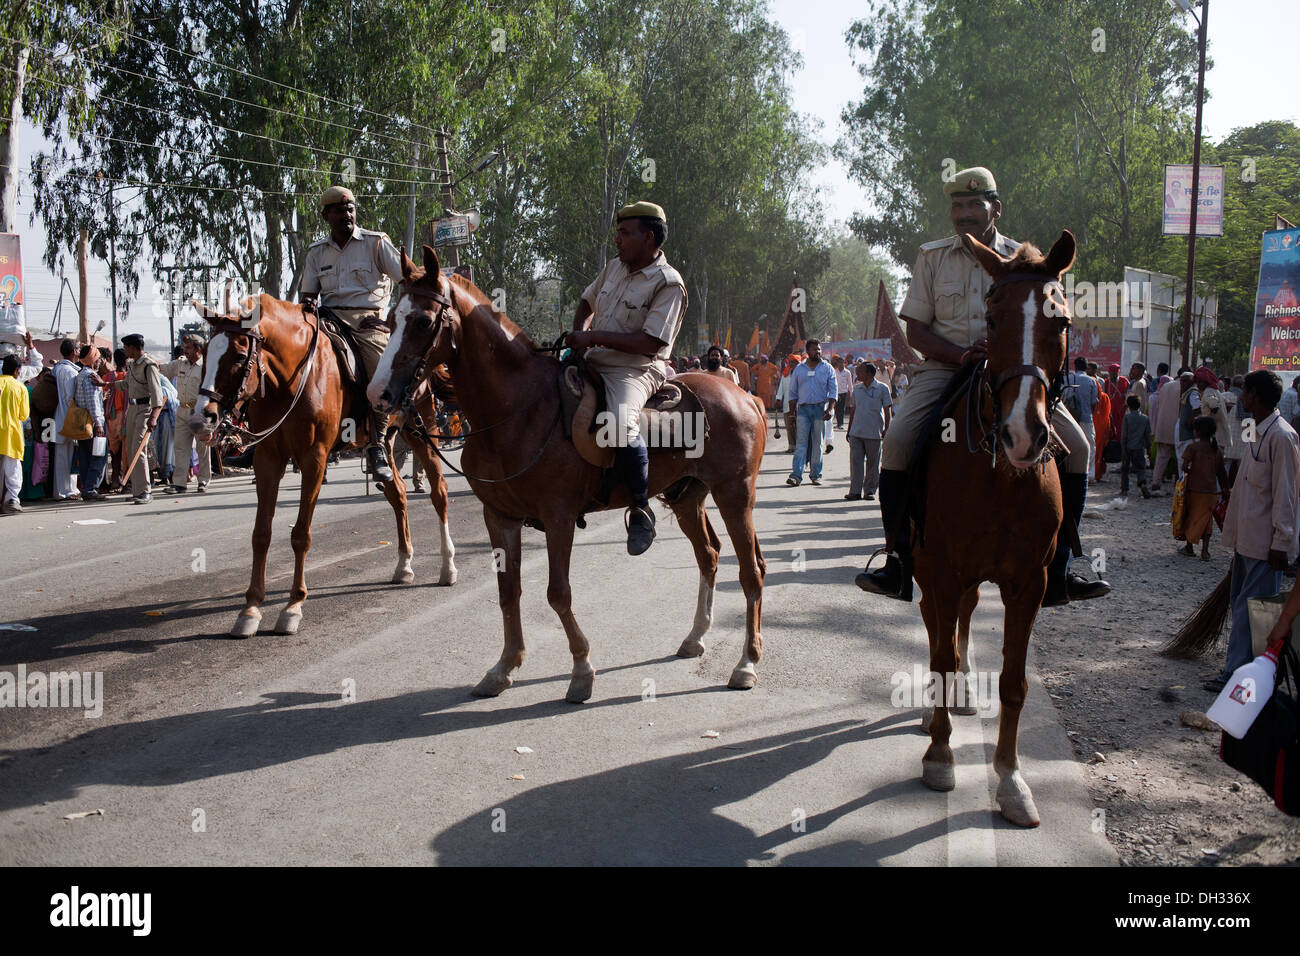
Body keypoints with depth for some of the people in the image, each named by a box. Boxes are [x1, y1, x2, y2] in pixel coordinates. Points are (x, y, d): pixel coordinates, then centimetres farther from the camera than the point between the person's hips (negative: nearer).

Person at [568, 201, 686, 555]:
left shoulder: (668, 283, -12)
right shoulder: (614, 268, 12)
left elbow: (650, 342, -21)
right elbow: (587, 302, 30)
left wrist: (594, 337, -20)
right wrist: (579, 332, 8)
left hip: (635, 370, -9)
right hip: (594, 363, 9)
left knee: (621, 423, -36)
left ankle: (640, 509, -16)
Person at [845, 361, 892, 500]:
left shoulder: (882, 388, -2)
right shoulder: (857, 388, 10)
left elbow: (887, 411, 1)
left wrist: (886, 430, -4)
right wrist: (849, 430, 15)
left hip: (874, 433, -3)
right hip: (856, 432, 3)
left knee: (873, 463, 4)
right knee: (855, 460, -2)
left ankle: (870, 490, 14)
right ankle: (855, 491, 0)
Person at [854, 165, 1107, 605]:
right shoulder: (933, 257, 6)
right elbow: (916, 330, 2)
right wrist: (962, 354, -16)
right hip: (945, 368, -1)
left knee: (1075, 444, -15)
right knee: (898, 440, -26)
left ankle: (1057, 569, -5)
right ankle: (899, 562, -17)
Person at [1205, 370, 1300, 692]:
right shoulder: (1257, 432, 12)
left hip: (1265, 541, -10)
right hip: (1247, 537, 10)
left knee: (1252, 608, -6)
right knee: (1240, 602, 15)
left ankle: (1237, 672, -3)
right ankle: (1237, 665, 25)